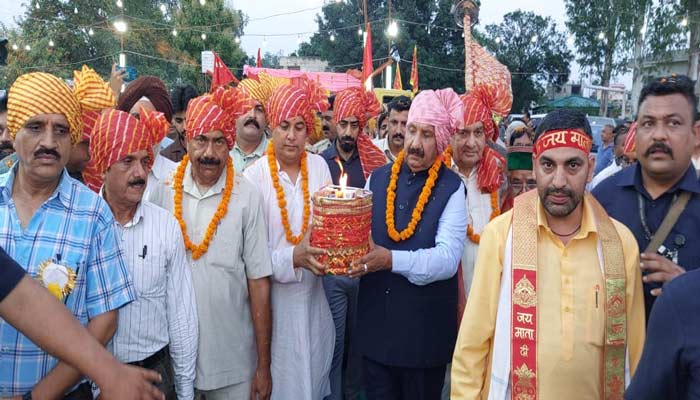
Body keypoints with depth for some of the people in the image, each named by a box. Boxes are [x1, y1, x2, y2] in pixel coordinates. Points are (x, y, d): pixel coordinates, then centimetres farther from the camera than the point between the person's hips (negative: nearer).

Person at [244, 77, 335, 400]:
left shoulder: (319, 165, -1)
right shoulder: (255, 176, -12)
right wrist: (293, 258, -25)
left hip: (313, 293, 3)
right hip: (275, 297, -3)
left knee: (317, 369, 18)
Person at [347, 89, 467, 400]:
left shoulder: (452, 188, -8)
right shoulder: (377, 178, 5)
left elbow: (447, 258, -17)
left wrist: (391, 260, -29)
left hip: (426, 328, -3)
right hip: (374, 322, 4)